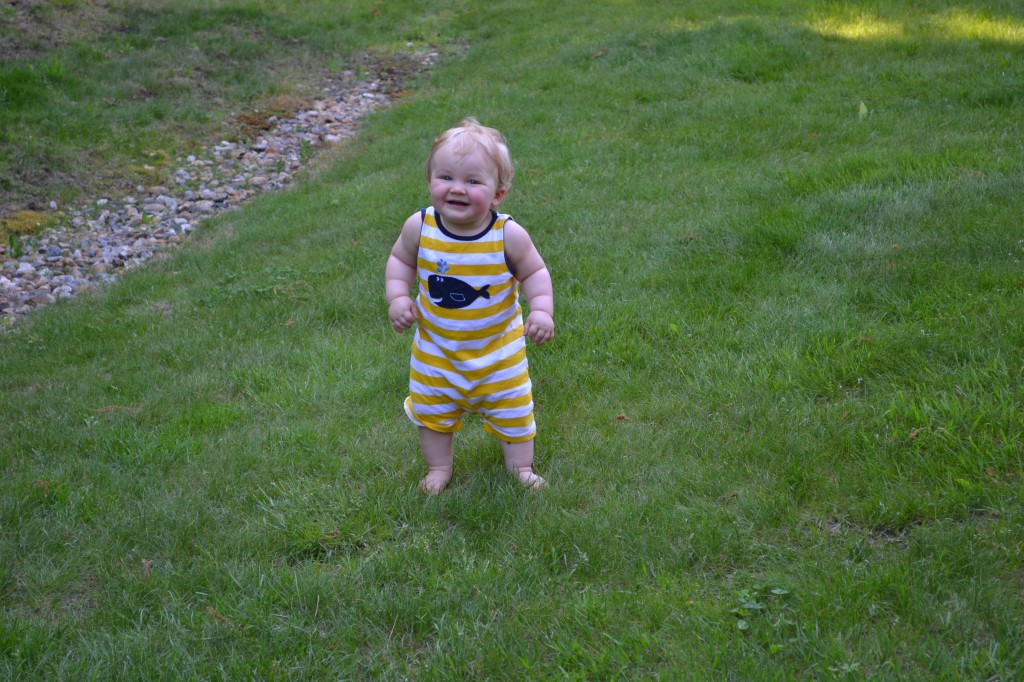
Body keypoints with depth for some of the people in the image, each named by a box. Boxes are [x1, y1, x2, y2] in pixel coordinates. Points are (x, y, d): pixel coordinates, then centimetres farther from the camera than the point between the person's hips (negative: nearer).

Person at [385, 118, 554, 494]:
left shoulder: (508, 234, -24)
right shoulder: (419, 227, -19)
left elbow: (535, 272, -10)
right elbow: (400, 260, -1)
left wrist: (542, 310, -24)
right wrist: (397, 296, -15)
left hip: (499, 349, -1)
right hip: (435, 348, 2)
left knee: (512, 411, 16)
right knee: (432, 411, 18)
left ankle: (521, 466, 37)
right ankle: (438, 467, 39)